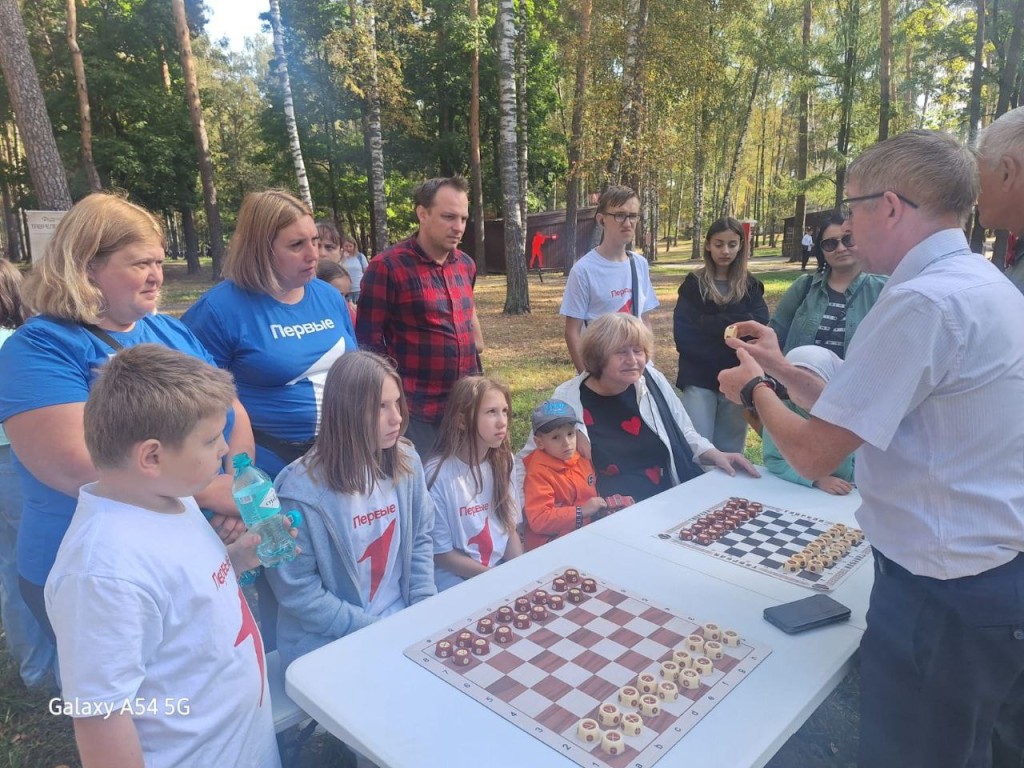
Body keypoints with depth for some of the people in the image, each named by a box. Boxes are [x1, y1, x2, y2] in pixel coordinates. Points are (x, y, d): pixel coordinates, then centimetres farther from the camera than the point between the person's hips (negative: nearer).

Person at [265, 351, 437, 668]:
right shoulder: (302, 489, -18)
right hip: (328, 644, -5)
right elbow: (296, 590, -13)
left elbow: (421, 540, 6)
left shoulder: (406, 463, -3)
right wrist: (374, 630, -13)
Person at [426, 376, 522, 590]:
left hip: (503, 571, 5)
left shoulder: (503, 462, 0)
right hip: (458, 580, -5)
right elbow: (441, 553, -11)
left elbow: (510, 528, 8)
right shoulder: (439, 474, -17)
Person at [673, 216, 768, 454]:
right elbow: (683, 335, -7)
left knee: (730, 450, 9)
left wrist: (708, 323, -14)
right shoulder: (693, 284, 4)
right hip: (699, 379, -2)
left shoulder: (751, 286, 9)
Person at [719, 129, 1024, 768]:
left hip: (943, 595, -9)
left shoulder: (922, 301, -24)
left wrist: (755, 388, -2)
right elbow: (874, 413, 13)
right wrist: (783, 368, 14)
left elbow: (814, 455, -20)